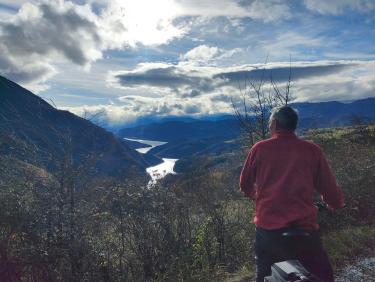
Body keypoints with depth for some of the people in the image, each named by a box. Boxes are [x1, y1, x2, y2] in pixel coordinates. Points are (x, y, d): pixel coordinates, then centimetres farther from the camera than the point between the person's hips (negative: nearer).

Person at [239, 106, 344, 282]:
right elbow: (330, 190, 5)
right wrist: (335, 204, 29)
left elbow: (245, 186, 11)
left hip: (268, 230, 1)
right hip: (305, 231, 0)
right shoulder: (312, 150, 0)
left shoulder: (260, 148, 0)